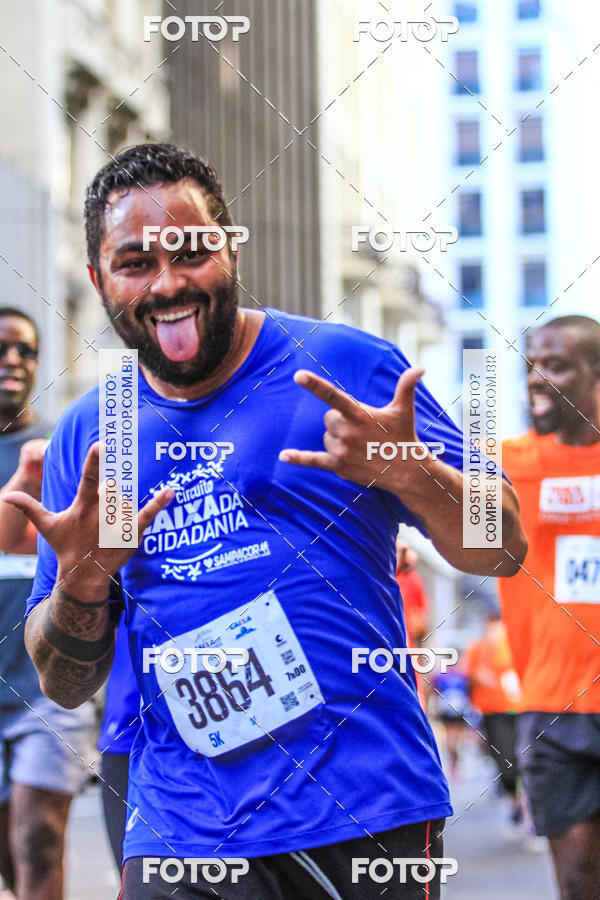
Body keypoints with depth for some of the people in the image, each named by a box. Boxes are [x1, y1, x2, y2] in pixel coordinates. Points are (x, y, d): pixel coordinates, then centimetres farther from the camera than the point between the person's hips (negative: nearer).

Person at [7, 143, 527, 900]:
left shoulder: (348, 367, -1)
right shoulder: (86, 436, 8)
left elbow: (502, 550, 0)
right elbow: (64, 685, 11)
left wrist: (407, 473, -19)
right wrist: (80, 581, -9)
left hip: (365, 815, -2)